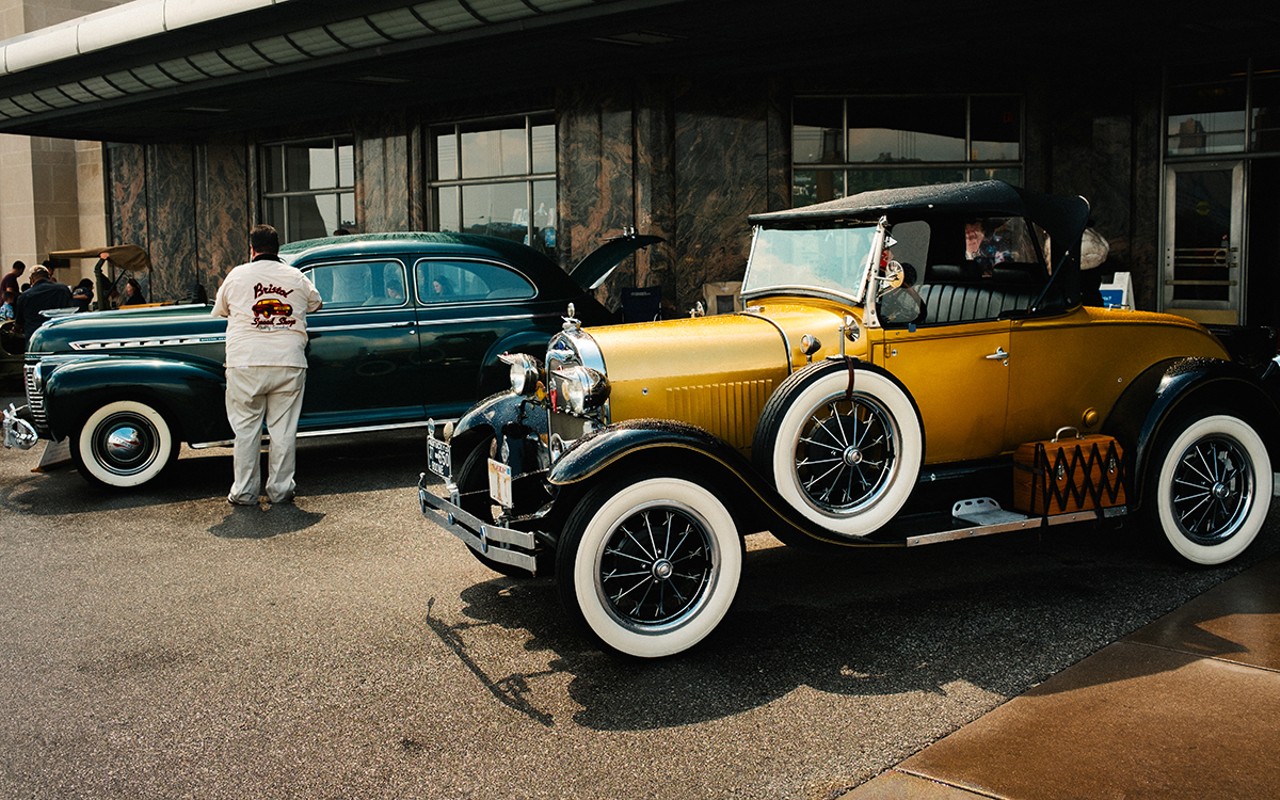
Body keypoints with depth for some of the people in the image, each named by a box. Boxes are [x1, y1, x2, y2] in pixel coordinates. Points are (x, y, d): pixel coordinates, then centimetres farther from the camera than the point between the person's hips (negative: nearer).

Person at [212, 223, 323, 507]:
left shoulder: (237, 276, 4)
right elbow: (316, 303, 24)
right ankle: (280, 490, 13)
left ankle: (244, 491, 11)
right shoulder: (297, 278, 7)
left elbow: (219, 311, 17)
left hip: (245, 364, -1)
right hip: (289, 364, 1)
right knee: (283, 429, 8)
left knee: (246, 428, 7)